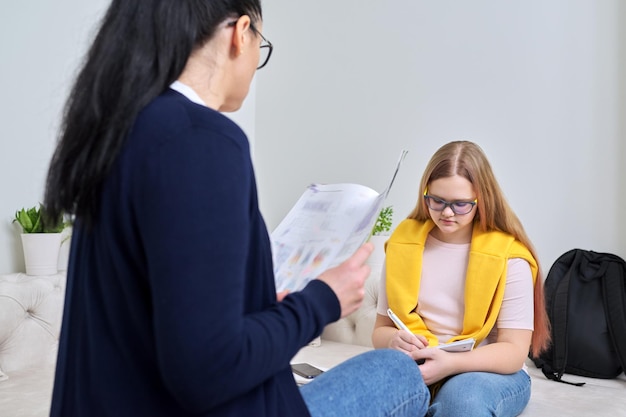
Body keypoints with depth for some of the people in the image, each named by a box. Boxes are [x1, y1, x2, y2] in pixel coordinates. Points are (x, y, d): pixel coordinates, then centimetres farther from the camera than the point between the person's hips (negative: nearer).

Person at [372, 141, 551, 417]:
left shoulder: (508, 255, -8)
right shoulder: (403, 243, 3)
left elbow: (514, 351, -11)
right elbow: (380, 330, 6)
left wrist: (451, 363, -29)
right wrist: (394, 341, -19)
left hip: (491, 372, -2)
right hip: (417, 368, 3)